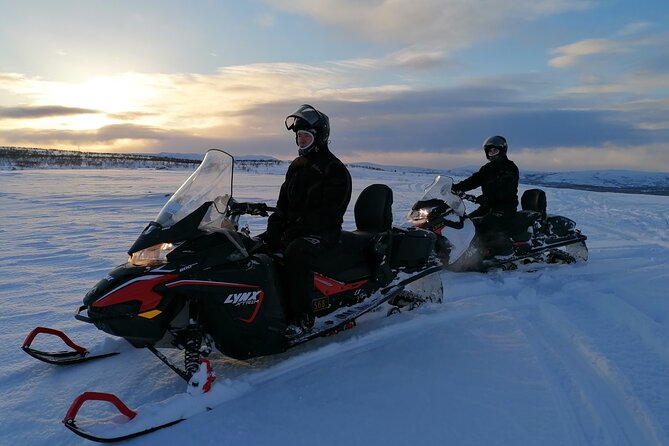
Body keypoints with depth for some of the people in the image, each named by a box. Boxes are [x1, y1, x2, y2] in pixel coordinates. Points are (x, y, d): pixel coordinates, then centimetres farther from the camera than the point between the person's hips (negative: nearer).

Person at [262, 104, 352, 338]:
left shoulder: (335, 170, -8)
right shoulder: (297, 165, 17)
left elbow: (329, 213, -17)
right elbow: (283, 202, 16)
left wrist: (298, 228, -23)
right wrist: (274, 228, -1)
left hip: (322, 232, -8)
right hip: (293, 229, 8)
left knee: (296, 252, -37)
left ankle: (302, 316, -29)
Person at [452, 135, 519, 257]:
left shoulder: (510, 168, -7)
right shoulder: (487, 168, 17)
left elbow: (504, 190, -22)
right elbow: (473, 181, 6)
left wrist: (485, 198, -35)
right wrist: (457, 187, -12)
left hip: (506, 205, -8)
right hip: (489, 205, 8)